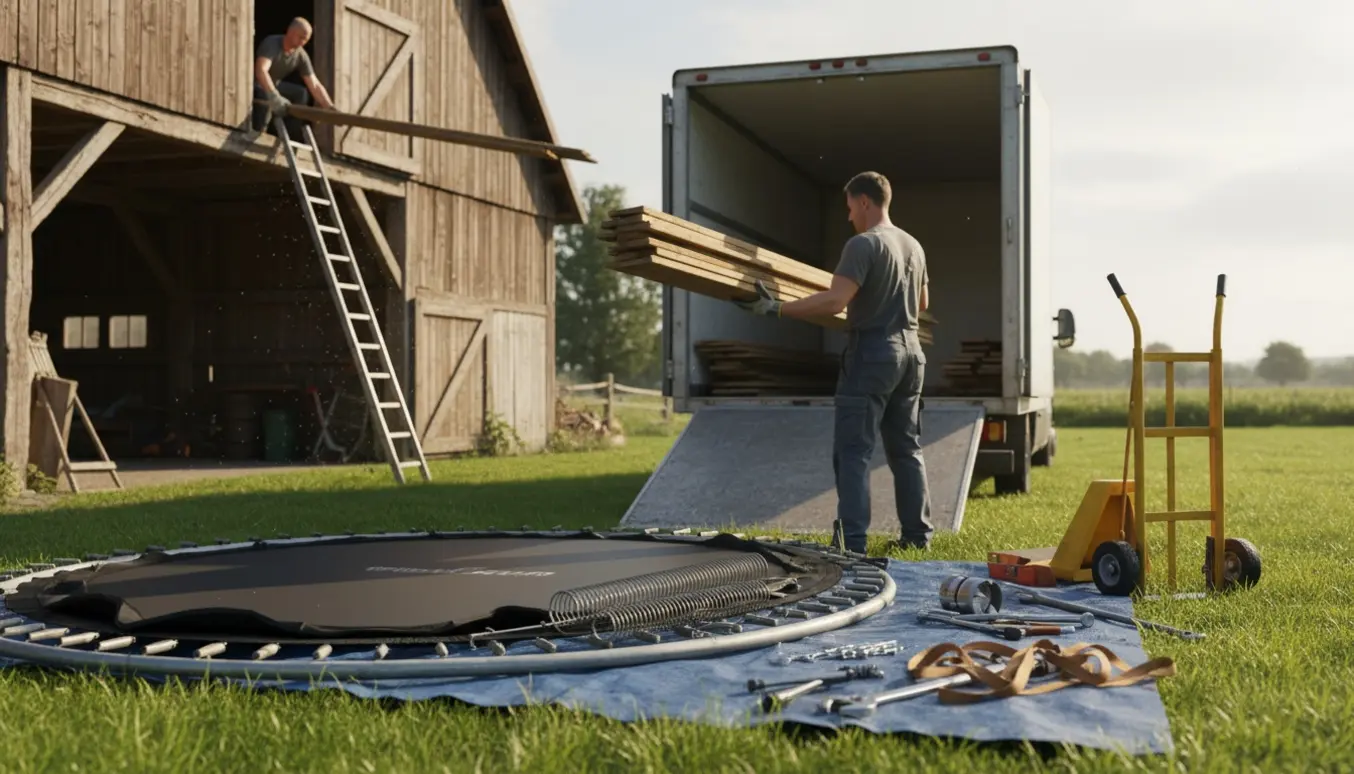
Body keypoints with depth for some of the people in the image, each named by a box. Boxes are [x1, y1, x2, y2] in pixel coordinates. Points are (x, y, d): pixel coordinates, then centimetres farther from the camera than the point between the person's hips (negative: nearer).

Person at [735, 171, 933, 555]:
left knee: (853, 450, -7)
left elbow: (834, 301, -23)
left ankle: (852, 541, -13)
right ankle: (917, 534, 18)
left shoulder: (863, 244, -12)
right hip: (911, 350, 8)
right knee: (906, 448, 14)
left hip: (872, 352, -8)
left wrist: (776, 308, -22)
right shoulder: (914, 245, 13)